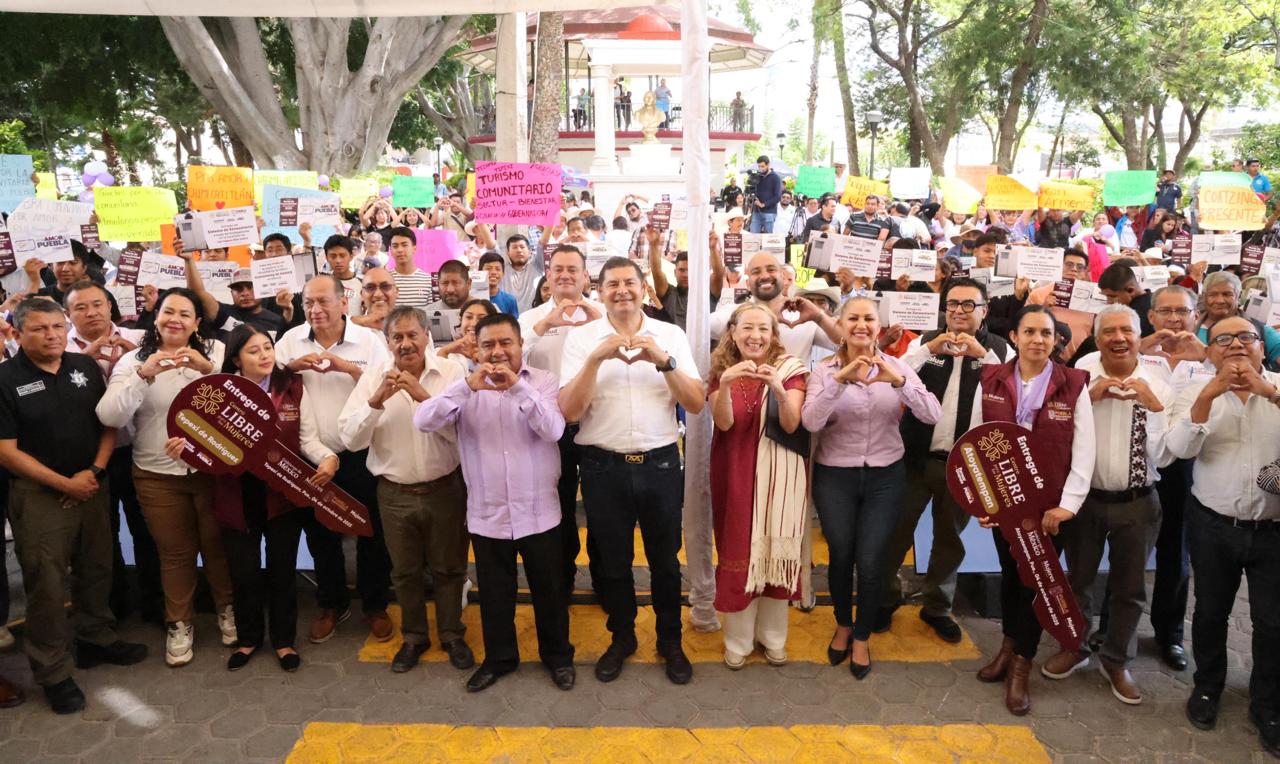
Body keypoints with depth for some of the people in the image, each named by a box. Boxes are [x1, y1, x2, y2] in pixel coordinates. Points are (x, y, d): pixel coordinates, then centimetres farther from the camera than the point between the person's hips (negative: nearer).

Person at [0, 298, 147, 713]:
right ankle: (53, 671, 14)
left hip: (92, 486, 4)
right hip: (39, 495, -4)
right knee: (47, 582, 2)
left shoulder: (86, 367, 3)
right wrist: (65, 484, -14)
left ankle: (96, 638, 34)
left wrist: (95, 471, -7)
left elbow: (109, 423, 7)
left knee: (96, 569, 15)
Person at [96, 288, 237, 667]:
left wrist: (210, 369, -27)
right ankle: (179, 624, 29)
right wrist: (144, 376, -26)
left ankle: (227, 608, 34)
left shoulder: (217, 352, 0)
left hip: (213, 467, 0)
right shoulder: (132, 361, -1)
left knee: (218, 544, 12)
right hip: (158, 475, 0)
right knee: (175, 552, 11)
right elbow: (110, 417, -13)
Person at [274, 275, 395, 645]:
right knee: (320, 536, 17)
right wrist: (291, 366, -14)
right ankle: (332, 604, 36)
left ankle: (375, 606, 27)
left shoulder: (370, 340, -5)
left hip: (361, 455, -3)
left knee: (371, 534, 9)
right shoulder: (291, 340, 4)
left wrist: (351, 368, -23)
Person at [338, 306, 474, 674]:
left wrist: (424, 396, -26)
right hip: (394, 492, 2)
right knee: (405, 571, 17)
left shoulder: (451, 372, -9)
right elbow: (350, 438, -9)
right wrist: (376, 400, -23)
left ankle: (452, 635, 34)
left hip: (444, 488, -2)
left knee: (449, 568, 14)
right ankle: (414, 637, 38)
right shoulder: (374, 377, -4)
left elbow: (464, 428, -19)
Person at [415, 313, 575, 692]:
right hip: (487, 514, 1)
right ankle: (499, 657, 39)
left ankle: (557, 655, 36)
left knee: (549, 591, 14)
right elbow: (423, 421, -16)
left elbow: (553, 430, -20)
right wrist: (468, 386, -28)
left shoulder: (544, 381, -5)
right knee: (494, 594, 17)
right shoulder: (466, 387, -2)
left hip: (538, 512, -1)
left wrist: (518, 387, -28)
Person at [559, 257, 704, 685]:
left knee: (665, 558, 14)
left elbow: (696, 404, -5)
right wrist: (596, 358, -20)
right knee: (612, 560, 15)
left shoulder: (671, 336, 1)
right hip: (604, 467, 0)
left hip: (660, 462, 0)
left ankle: (670, 640, 35)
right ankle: (621, 637, 38)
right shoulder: (581, 338, -1)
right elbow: (569, 411, -10)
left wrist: (663, 360, -18)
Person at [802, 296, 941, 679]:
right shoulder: (824, 370, -5)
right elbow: (810, 422, -20)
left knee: (869, 562, -1)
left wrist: (899, 380, -29)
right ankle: (842, 625, 37)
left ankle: (862, 637, 25)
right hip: (835, 477, 0)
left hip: (884, 477, 1)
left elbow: (933, 415, -14)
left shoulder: (897, 366, -2)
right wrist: (839, 379, -31)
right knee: (841, 557, 8)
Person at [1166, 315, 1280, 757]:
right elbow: (1180, 448, -16)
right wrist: (1209, 394, -26)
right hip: (1213, 525, 0)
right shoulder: (1198, 392, -3)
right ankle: (1207, 687, 35)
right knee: (1211, 611, 15)